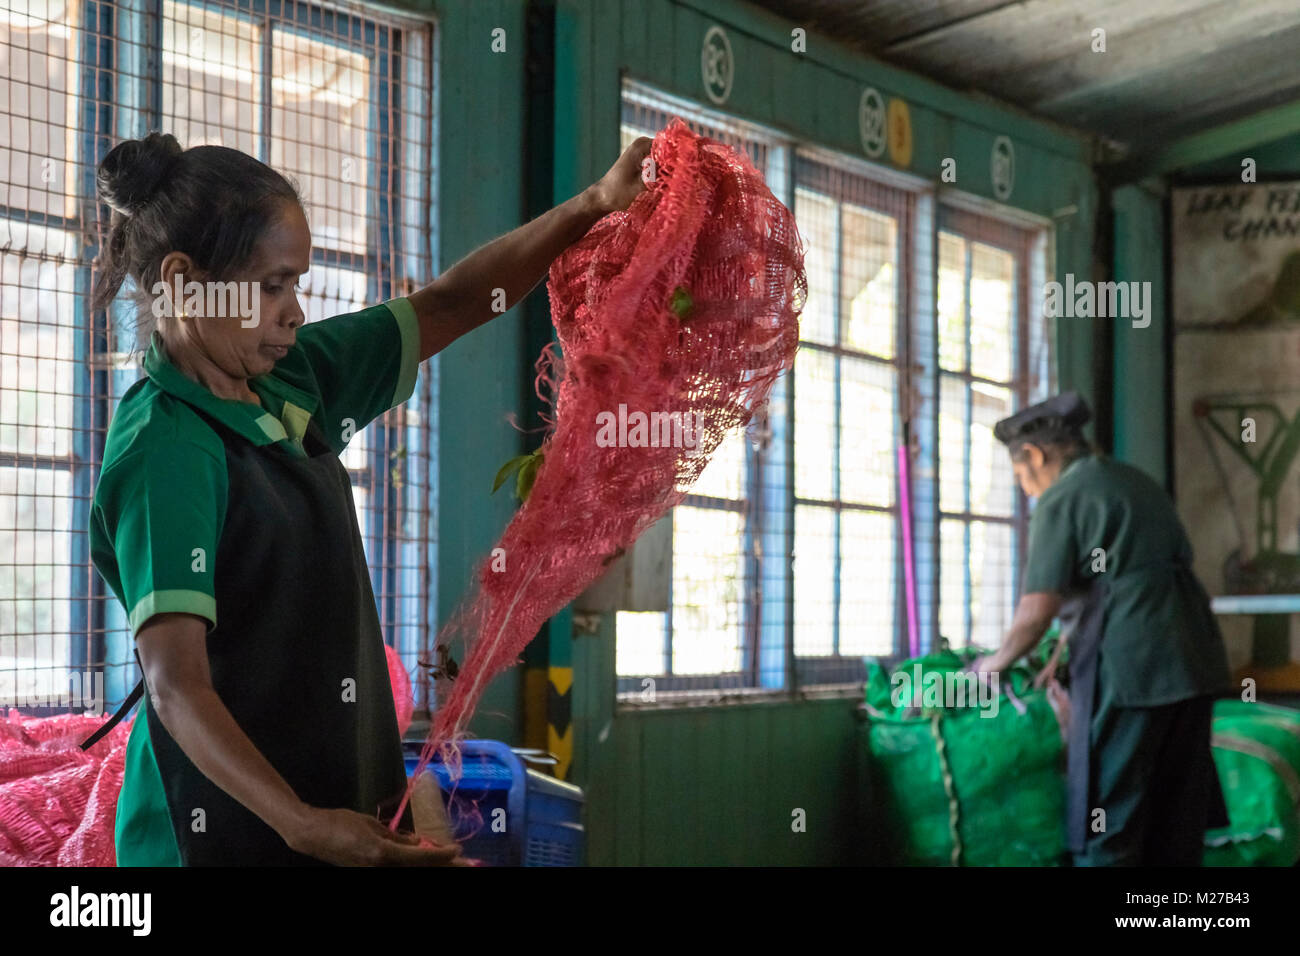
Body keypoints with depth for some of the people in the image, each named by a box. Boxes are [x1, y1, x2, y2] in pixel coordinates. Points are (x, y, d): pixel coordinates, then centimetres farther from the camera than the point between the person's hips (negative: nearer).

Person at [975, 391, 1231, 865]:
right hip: (1194, 662, 8)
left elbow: (1036, 612, -11)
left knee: (1107, 829, -1)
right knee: (1178, 827, 12)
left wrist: (997, 661, 7)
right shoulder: (1138, 482, 19)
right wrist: (1067, 656, 30)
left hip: (1128, 667, -8)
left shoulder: (1061, 501, -5)